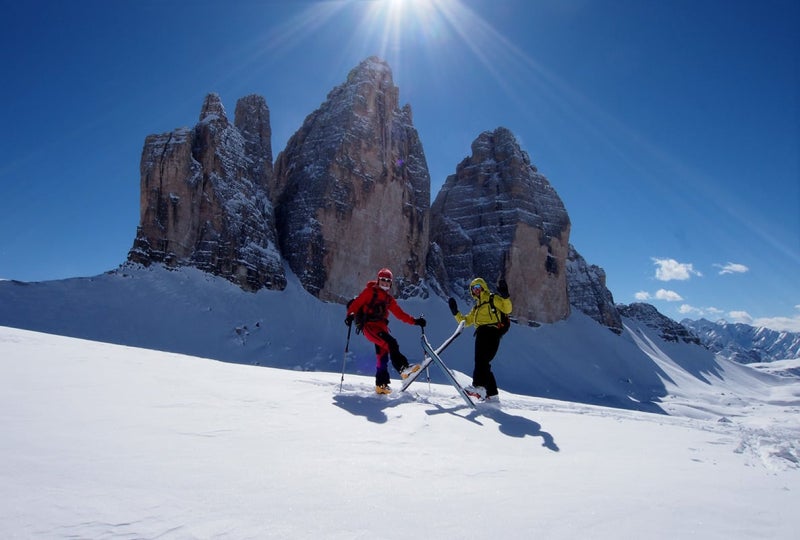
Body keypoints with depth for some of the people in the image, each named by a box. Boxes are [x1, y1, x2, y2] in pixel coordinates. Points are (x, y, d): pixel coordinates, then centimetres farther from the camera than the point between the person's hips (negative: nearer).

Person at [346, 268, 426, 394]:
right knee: (391, 343, -26)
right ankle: (403, 367, -32)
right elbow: (357, 303, -5)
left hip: (381, 327, 7)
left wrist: (415, 321, 10)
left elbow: (400, 314, 19)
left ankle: (381, 384, 11)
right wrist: (351, 314, -23)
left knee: (383, 355, 3)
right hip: (369, 326, -6)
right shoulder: (370, 291, 4)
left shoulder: (389, 299, 20)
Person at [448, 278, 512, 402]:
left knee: (481, 360, -24)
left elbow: (507, 309, -6)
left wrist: (505, 297, -22)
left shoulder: (493, 299, 9)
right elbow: (466, 321, 30)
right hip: (482, 335, 8)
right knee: (483, 363, 6)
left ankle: (479, 386, -37)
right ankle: (491, 393, 9)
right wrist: (456, 313, 19)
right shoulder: (476, 307, 31)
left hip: (491, 332, -8)